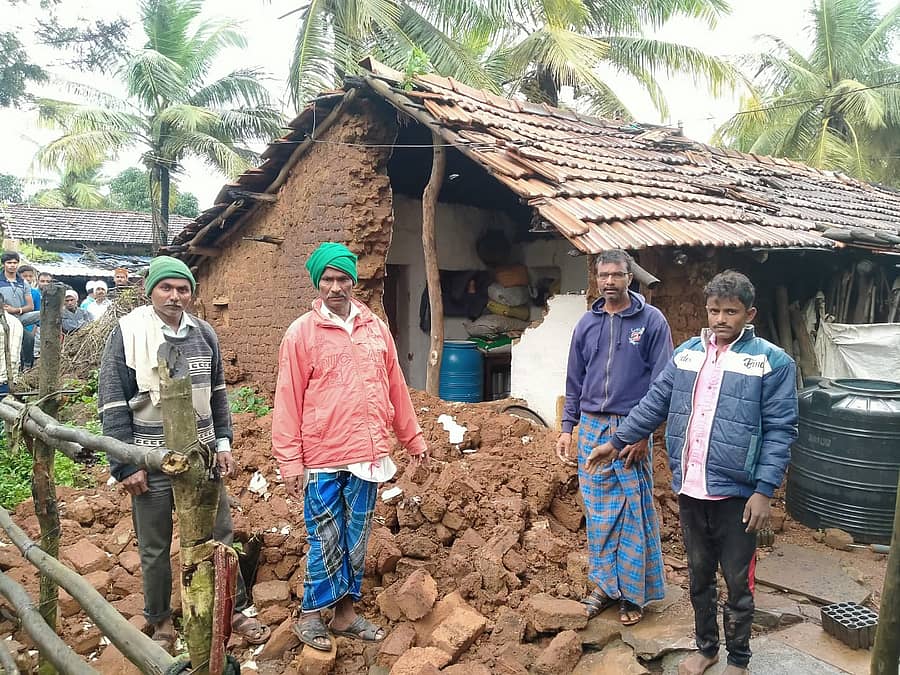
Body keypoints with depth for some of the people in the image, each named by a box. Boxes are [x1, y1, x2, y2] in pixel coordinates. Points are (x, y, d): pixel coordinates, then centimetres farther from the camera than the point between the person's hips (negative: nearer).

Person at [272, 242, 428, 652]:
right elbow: (288, 401, -6)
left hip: (367, 457, 4)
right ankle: (309, 616, 25)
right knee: (326, 541, 5)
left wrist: (413, 439, 14)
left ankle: (346, 613, 30)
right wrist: (290, 462, -9)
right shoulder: (302, 333, -4)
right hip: (322, 460, -4)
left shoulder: (376, 328, 7)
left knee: (357, 540, 14)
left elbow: (395, 388, 12)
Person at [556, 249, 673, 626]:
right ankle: (605, 584, 26)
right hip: (591, 429, 4)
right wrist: (567, 429, 7)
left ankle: (633, 592, 17)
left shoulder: (651, 320, -4)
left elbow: (661, 382, -6)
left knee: (634, 513, 3)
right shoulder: (587, 323, 8)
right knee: (598, 513, 11)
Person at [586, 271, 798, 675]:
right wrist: (617, 441, 10)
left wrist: (764, 490, -15)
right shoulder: (686, 353, 7)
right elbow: (654, 405, 12)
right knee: (699, 576, 18)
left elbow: (780, 431, -10)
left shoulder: (772, 362, -7)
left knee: (737, 582, 11)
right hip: (690, 490, 4)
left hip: (736, 492, -4)